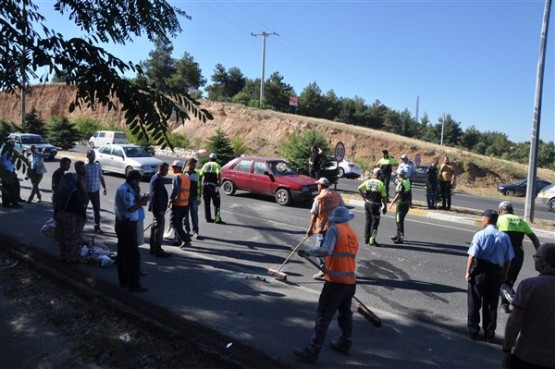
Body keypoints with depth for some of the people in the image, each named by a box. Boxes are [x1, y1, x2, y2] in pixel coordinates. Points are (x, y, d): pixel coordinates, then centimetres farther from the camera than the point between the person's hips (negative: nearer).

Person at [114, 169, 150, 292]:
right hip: (128, 225, -11)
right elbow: (130, 208, -24)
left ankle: (123, 280, 27)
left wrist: (140, 200, 0)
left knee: (123, 253, 16)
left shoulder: (122, 189, 14)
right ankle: (134, 284, -1)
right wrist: (142, 202, -13)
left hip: (121, 223, 11)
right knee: (134, 254, -5)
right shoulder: (126, 190, -18)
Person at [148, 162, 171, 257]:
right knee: (159, 228, -5)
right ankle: (158, 250, 2)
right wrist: (160, 209, -23)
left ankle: (153, 248, 29)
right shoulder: (157, 179, -19)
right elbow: (155, 195, -23)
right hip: (158, 208, -11)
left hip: (157, 208, 11)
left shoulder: (157, 178, 13)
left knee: (155, 226, 18)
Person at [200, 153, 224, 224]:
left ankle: (208, 218, 15)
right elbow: (219, 174, -16)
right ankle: (217, 219, -8)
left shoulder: (205, 165, 14)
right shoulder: (216, 165, 2)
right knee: (216, 203, -2)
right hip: (213, 185, -4)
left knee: (206, 203, 12)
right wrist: (220, 182, -7)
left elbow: (201, 175, 8)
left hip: (205, 185, 4)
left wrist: (201, 184, 15)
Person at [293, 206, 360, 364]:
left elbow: (326, 250, -21)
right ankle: (344, 344, 37)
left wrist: (307, 251, -10)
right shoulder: (354, 234, 14)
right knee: (345, 313, 23)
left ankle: (312, 352, 1)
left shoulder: (335, 229, -8)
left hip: (335, 281, -7)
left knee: (323, 316, -3)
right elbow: (348, 255, 15)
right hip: (351, 281, 7)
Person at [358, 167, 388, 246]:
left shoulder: (368, 182, 2)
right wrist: (385, 207, -1)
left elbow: (359, 189, 5)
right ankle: (372, 241, 1)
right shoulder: (381, 184, -11)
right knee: (375, 223, 2)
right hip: (375, 205, -5)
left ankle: (366, 239, 25)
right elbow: (384, 197, -11)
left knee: (368, 222, 17)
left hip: (367, 204, 5)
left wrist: (364, 198, 11)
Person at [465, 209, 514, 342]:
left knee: (474, 302, 10)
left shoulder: (480, 235, -11)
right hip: (496, 272, 4)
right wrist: (503, 274, 15)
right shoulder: (504, 237, 1)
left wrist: (468, 271, -7)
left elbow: (472, 255, -14)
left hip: (480, 270, -3)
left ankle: (473, 331, 18)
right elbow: (508, 259, 4)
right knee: (491, 304, 14)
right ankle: (489, 334, 21)